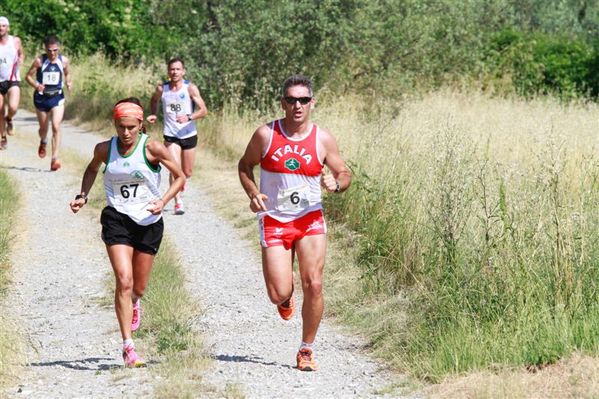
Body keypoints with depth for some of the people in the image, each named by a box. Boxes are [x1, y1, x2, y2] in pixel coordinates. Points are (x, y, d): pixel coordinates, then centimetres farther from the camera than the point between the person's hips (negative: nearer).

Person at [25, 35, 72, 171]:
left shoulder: (64, 60, -4)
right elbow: (28, 76, -5)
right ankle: (43, 142, 51)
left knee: (56, 126, -15)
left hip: (57, 97, 0)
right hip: (41, 97, 0)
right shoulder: (39, 61, -11)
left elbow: (67, 74, 14)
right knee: (43, 127, 15)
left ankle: (55, 158, -14)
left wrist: (68, 82, -7)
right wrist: (36, 85, -25)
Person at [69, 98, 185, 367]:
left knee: (139, 287, 12)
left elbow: (180, 177, -1)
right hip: (116, 219, 0)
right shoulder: (105, 149, -2)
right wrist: (82, 196, 7)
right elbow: (92, 169, 21)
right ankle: (128, 346, -14)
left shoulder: (152, 149, -10)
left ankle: (134, 303, 52)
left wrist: (163, 201, -16)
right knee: (124, 280, -17)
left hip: (149, 222, 0)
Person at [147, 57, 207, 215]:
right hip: (171, 135, 0)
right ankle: (178, 202, -20)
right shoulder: (162, 88, -2)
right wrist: (153, 115, 2)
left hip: (189, 135, 0)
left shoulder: (190, 88, -9)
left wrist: (189, 117, -30)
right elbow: (154, 101, 20)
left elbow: (203, 110, -13)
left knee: (187, 173, 12)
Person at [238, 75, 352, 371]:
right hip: (273, 221, 0)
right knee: (279, 295, -7)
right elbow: (245, 165, 9)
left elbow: (345, 174, 7)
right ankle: (286, 297, 35)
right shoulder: (266, 134, -5)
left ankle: (306, 351, 7)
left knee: (313, 285, -11)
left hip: (310, 220, 1)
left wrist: (335, 184, -16)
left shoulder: (323, 140, -2)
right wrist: (252, 193, -9)